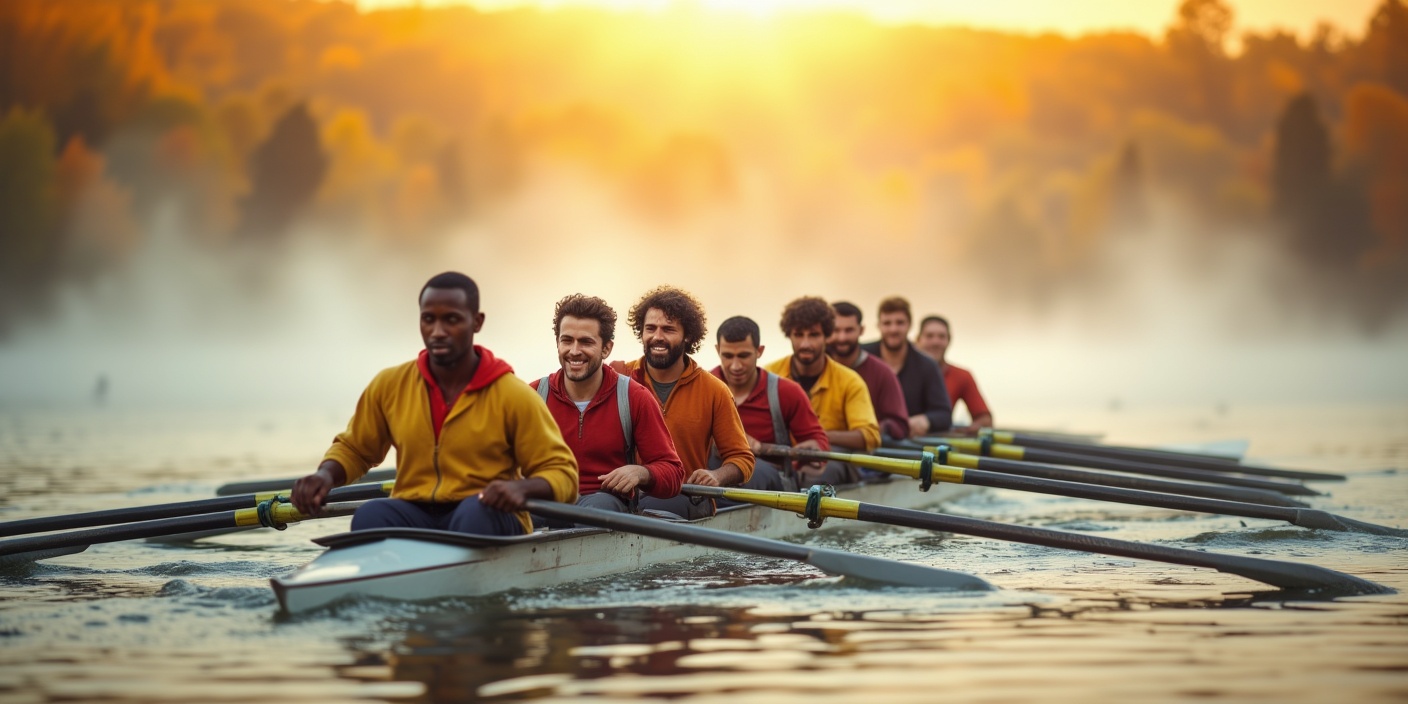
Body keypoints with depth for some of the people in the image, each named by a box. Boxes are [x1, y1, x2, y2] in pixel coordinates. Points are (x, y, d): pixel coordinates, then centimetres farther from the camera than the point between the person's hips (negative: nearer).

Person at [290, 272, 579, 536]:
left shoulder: (514, 396, -2)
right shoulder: (390, 386, 8)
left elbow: (562, 473, -1)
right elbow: (353, 448, 22)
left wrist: (522, 488, -24)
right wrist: (326, 475, -2)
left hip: (489, 523, -2)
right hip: (414, 517, 2)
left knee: (476, 511, -37)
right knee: (370, 515, -30)